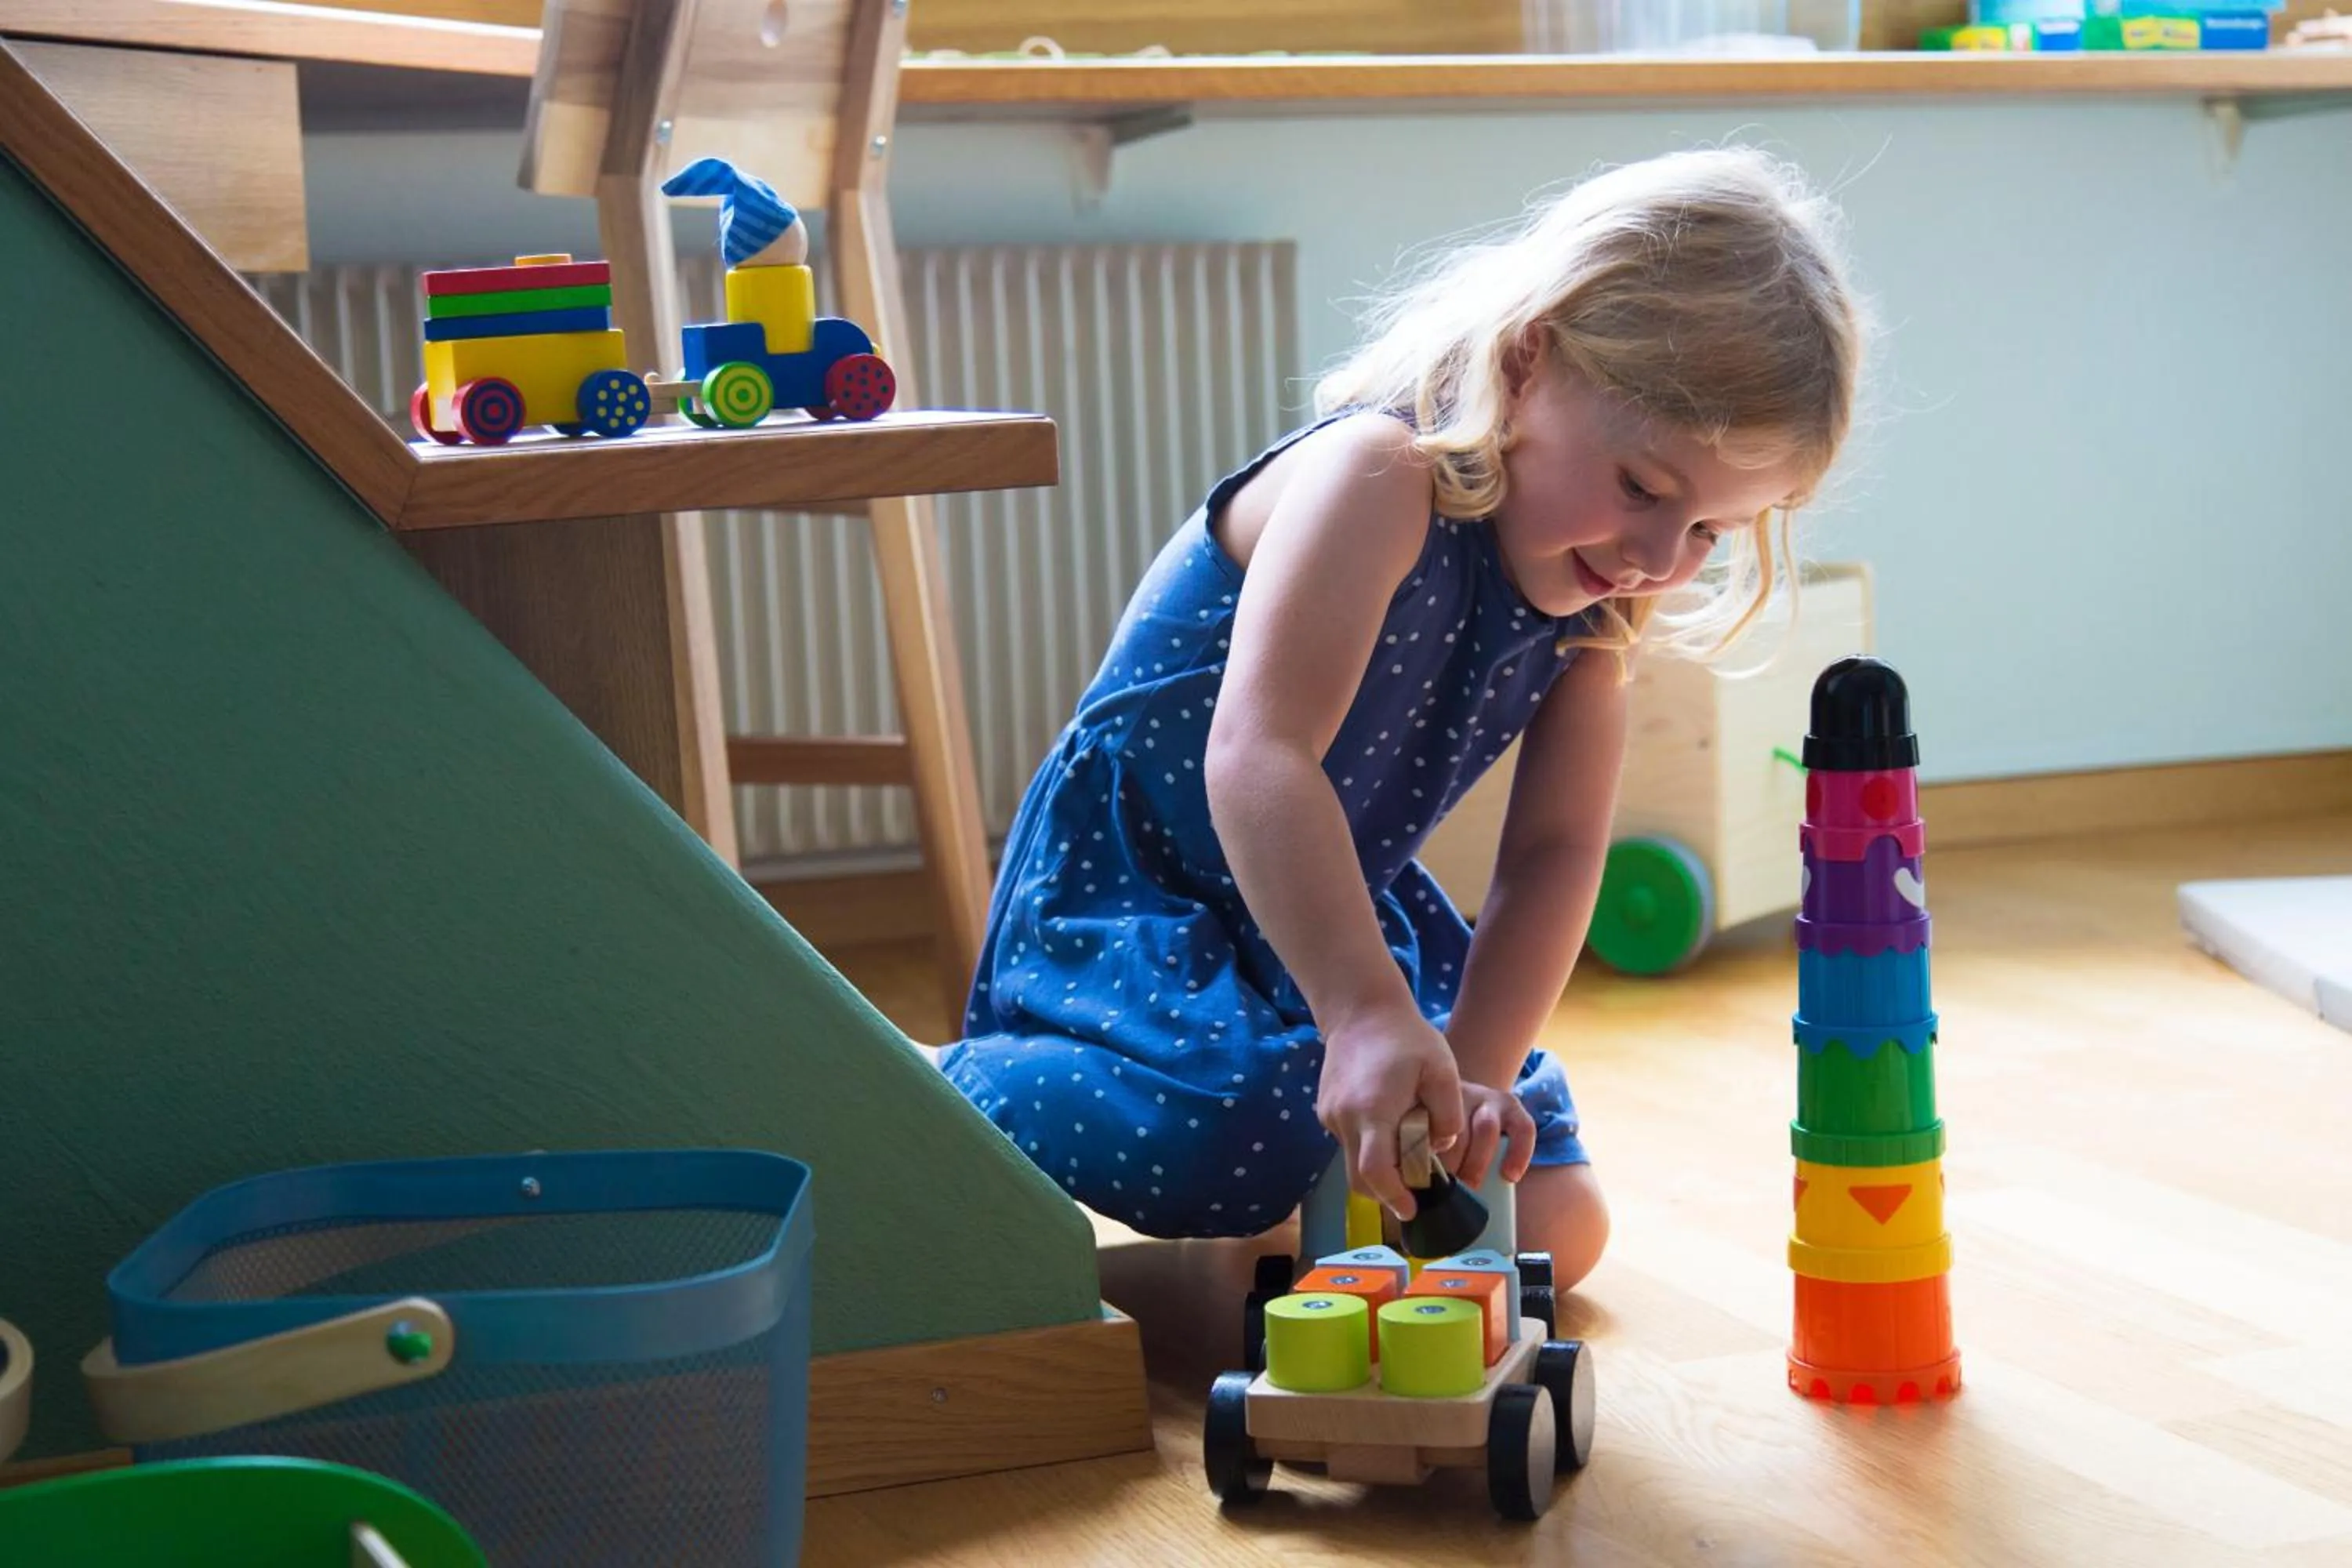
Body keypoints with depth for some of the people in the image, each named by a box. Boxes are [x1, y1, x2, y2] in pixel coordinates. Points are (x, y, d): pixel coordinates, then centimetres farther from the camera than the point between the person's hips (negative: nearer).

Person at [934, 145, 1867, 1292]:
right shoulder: (1378, 478, -28)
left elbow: (1554, 856, -7)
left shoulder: (1596, 600, -3)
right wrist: (1369, 1014, -49)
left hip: (1342, 909, 8)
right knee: (1236, 1143, -35)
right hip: (1134, 883, -8)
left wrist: (1474, 1071, -21)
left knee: (1554, 1221, 6)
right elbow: (1256, 760, -40)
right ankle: (964, 1094, -7)